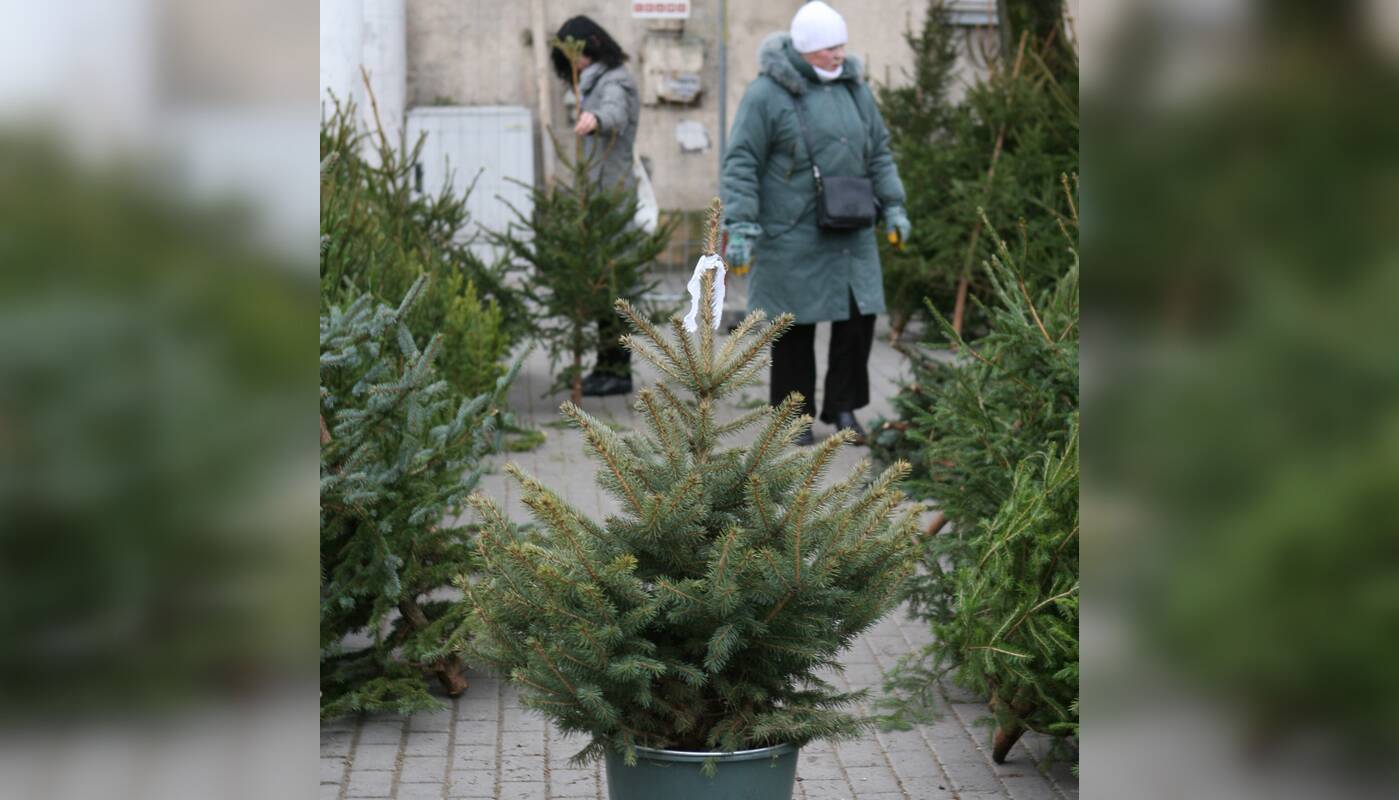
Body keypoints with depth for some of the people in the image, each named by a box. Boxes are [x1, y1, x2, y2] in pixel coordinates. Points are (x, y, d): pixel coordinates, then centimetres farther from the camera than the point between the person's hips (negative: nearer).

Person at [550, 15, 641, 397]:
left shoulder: (614, 82, -11)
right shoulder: (595, 83, 20)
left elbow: (615, 113, -34)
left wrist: (595, 119, -55)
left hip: (611, 194, -9)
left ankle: (616, 369, -10)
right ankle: (608, 366, 13)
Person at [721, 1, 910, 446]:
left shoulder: (853, 88, 9)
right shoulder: (767, 95, -10)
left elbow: (878, 153, 19)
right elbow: (740, 163, -11)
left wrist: (893, 205, 12)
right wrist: (740, 226, -16)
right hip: (792, 234, -5)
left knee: (859, 314, 2)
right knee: (796, 324, 2)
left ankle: (842, 407, 15)